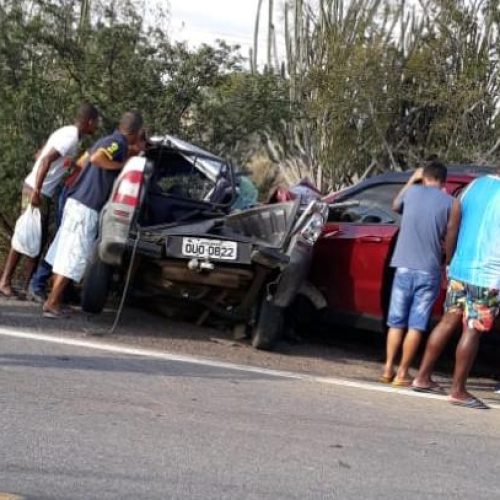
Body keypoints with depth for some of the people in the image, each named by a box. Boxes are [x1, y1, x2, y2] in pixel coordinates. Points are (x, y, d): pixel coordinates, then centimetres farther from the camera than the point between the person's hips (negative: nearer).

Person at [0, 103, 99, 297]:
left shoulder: (66, 132, 12)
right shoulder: (71, 138, -17)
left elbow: (40, 155, 19)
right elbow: (46, 161, -26)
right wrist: (37, 192, -28)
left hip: (42, 191, 9)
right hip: (36, 191, -9)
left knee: (38, 238, 10)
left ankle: (29, 284, 13)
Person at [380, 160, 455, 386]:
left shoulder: (412, 192, 4)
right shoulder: (448, 202, -3)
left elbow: (395, 206, 26)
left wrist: (411, 180, 33)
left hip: (404, 267, 2)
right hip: (430, 271, -2)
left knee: (396, 322, 13)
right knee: (416, 325, 2)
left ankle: (388, 369, 14)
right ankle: (402, 374, 2)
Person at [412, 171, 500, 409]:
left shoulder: (476, 185, 8)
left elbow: (453, 230, 13)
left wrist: (450, 262, 23)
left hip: (459, 269, 7)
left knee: (449, 321, 16)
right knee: (472, 330, -1)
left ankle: (423, 377, 20)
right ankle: (458, 391, 5)